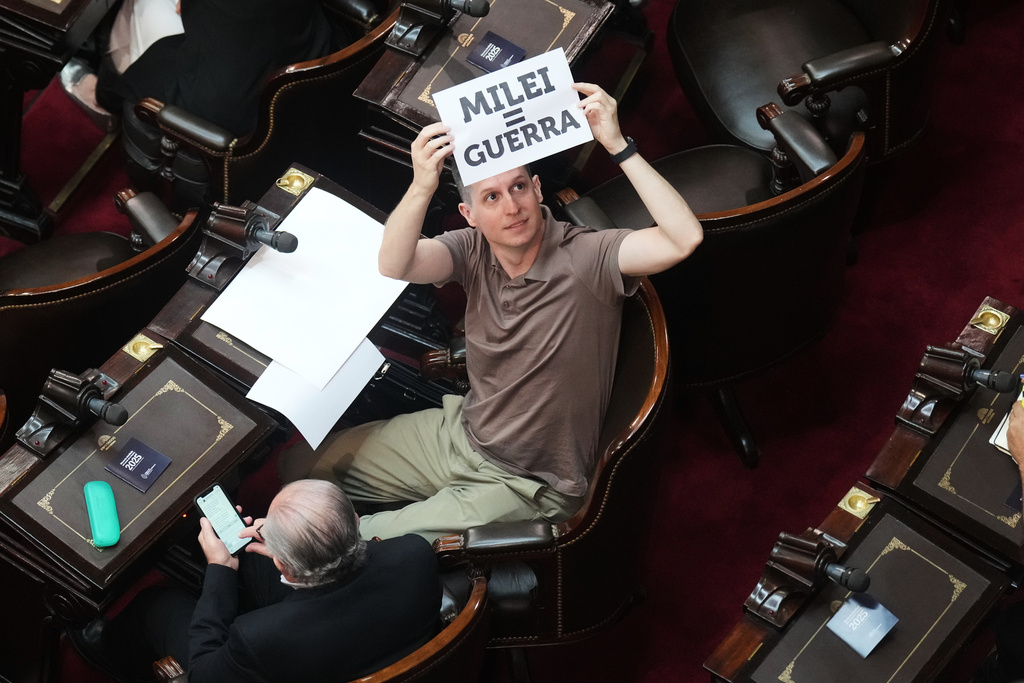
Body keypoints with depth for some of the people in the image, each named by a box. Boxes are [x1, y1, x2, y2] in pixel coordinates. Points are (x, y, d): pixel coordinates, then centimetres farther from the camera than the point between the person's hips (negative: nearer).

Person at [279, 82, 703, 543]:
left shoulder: (584, 259, -23)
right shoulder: (473, 251, -9)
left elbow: (684, 239, -38)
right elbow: (393, 265, -26)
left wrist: (618, 146, -42)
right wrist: (422, 187, -44)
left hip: (529, 487, -6)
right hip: (459, 433, 6)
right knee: (303, 464, 12)